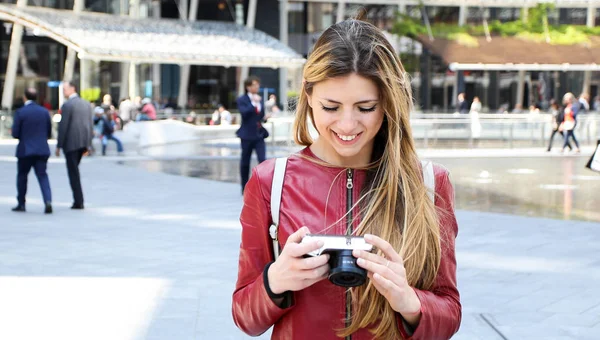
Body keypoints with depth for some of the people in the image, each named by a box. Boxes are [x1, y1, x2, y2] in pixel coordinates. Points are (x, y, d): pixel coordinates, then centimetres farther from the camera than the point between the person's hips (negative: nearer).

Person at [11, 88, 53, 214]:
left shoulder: (20, 112, -8)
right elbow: (49, 133, 8)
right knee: (42, 176, 1)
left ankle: (21, 204, 20)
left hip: (25, 150, -2)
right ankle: (48, 201, -19)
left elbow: (15, 133, -8)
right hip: (42, 150, 2)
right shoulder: (45, 112, 3)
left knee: (22, 176, 14)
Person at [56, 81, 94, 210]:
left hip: (71, 143, -7)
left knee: (73, 171, -2)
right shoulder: (86, 104, 11)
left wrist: (59, 146, -9)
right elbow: (91, 125, 12)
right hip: (83, 142, 7)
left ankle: (78, 201, -3)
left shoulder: (67, 105, -11)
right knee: (74, 169, 18)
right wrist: (88, 144, 16)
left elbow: (63, 126, -14)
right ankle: (78, 199, 15)